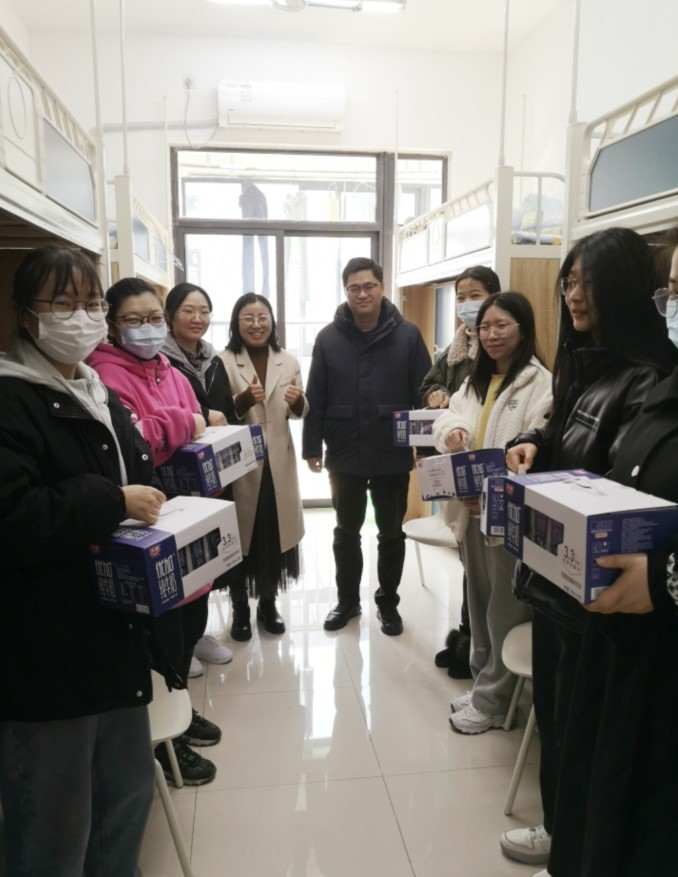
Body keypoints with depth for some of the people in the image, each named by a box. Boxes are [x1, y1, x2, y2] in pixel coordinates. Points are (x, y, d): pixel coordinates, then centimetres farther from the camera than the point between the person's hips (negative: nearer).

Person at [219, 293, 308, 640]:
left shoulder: (288, 362, 5)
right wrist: (243, 400, -28)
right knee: (242, 536, 3)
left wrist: (298, 400, -14)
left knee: (275, 534, 9)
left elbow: (300, 413, 9)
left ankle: (268, 603, 27)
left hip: (278, 462, 3)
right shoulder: (223, 362, -5)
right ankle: (240, 608, 20)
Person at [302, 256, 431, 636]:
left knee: (391, 533, 13)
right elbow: (316, 398, 0)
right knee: (346, 532, 15)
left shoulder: (407, 335, -4)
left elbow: (425, 393, -3)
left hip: (393, 454, -1)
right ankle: (347, 600, 33)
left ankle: (388, 602, 31)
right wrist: (312, 446, -2)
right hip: (345, 455, 1)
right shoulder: (329, 338, 0)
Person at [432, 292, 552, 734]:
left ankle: (492, 701, 22)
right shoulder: (475, 380, 14)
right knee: (479, 605, 19)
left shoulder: (541, 383, -12)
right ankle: (482, 685, 36)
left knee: (505, 613, 7)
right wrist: (452, 429, -17)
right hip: (473, 509, 8)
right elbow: (450, 417, 7)